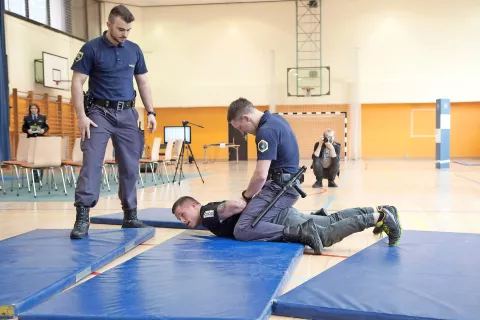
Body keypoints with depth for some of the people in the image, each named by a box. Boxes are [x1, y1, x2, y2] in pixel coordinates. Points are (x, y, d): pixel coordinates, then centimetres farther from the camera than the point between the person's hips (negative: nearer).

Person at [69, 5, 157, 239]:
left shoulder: (134, 50, 7)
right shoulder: (91, 49, -5)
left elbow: (143, 83, 13)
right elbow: (77, 83, -7)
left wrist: (150, 112, 5)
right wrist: (81, 116, -16)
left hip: (127, 114, 4)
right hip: (99, 112, -4)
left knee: (130, 167, 6)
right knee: (91, 162, -12)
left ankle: (130, 215, 17)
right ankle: (82, 217, -11)